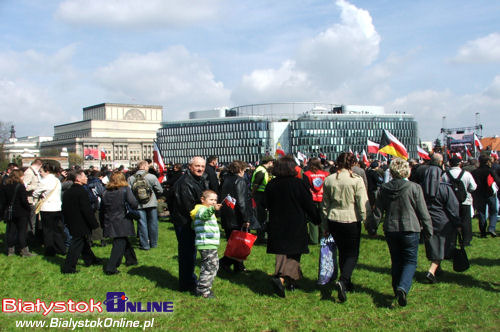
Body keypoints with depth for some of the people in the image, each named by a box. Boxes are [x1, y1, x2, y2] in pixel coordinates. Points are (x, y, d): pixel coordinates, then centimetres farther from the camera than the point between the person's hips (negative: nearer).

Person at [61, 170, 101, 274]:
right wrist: (94, 224, -14)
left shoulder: (67, 192, 7)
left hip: (72, 224, 9)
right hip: (81, 224, -9)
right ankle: (68, 267, 0)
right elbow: (87, 210, -21)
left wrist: (67, 222, 22)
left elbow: (64, 210, 13)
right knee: (77, 244, -2)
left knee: (84, 242, 21)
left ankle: (90, 260, 35)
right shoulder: (81, 192, -19)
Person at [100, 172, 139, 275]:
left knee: (124, 241, 21)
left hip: (109, 223, 6)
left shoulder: (105, 192, 6)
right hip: (122, 223, -6)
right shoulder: (125, 189, -8)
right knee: (119, 244, -2)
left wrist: (103, 224, 20)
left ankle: (131, 260, 34)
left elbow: (101, 211, 11)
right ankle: (110, 268, -6)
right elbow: (134, 204, -18)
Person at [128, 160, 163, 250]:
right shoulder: (152, 177, -9)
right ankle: (153, 243, 21)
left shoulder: (131, 179, -3)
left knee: (142, 224, 7)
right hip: (151, 203, -1)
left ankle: (144, 245, 10)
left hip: (139, 205, 1)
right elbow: (160, 190, -6)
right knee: (153, 223, 12)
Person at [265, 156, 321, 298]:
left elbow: (268, 205, 9)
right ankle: (281, 278, -16)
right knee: (293, 255, 4)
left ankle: (291, 281, 23)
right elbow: (309, 205, -7)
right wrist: (318, 220, 6)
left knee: (282, 253, 14)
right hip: (296, 226, -4)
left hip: (276, 226, 4)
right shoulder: (298, 184, -12)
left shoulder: (271, 185, -1)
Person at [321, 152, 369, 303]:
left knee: (342, 251, 20)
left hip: (334, 220, 4)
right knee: (352, 253, 6)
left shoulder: (329, 180, 1)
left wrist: (325, 225, 16)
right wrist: (364, 218, 4)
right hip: (351, 220, -4)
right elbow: (363, 204, -12)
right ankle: (343, 281, -16)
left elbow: (325, 204, 8)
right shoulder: (357, 180, -12)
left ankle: (346, 283, 30)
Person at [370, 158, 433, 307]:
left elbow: (378, 211, 5)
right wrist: (428, 230, 5)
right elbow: (423, 212, -6)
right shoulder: (414, 188, -11)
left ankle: (397, 290, 24)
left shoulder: (384, 188, -1)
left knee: (396, 261, 16)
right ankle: (403, 287, -17)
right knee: (410, 261, 4)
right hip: (410, 229, -3)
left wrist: (373, 228, 16)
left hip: (390, 230, 4)